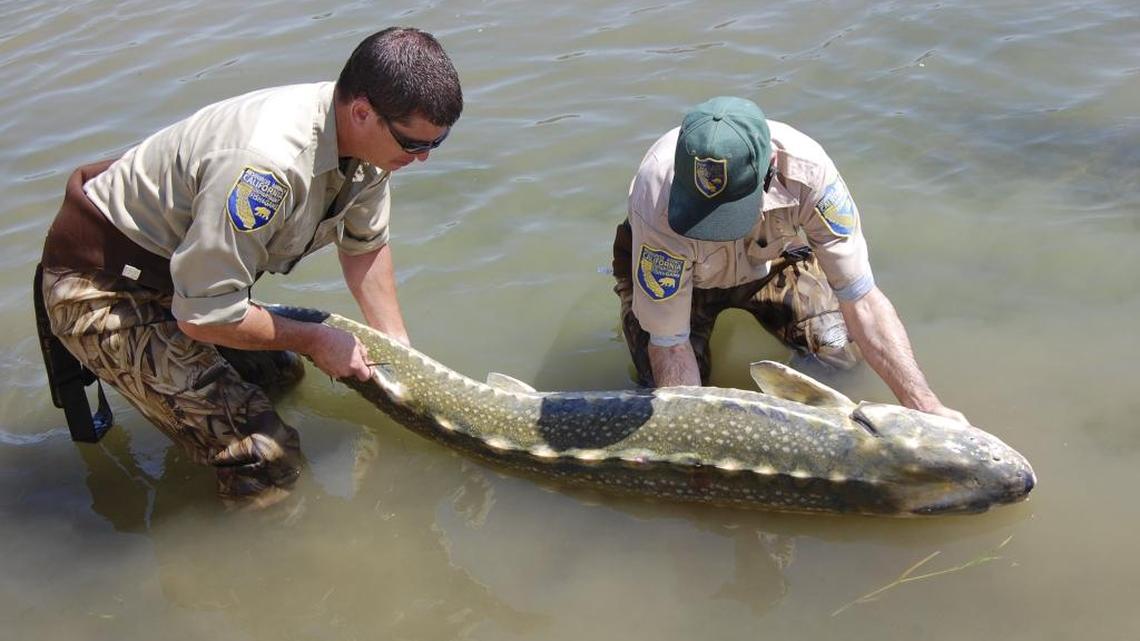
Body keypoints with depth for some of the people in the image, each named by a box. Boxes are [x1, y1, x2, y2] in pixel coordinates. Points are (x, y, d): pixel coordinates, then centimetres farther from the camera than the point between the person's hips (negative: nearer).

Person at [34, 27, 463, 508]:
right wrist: (314, 340, -17)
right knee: (265, 460, -15)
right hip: (103, 292, -9)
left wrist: (397, 350, 4)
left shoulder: (368, 135, -9)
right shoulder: (264, 165, -38)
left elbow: (364, 246, 8)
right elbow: (203, 316, -30)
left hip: (175, 262, 9)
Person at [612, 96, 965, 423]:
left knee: (847, 352, -10)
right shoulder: (657, 202, -42)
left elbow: (860, 298, -31)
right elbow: (669, 341, -32)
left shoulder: (806, 167, -38)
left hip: (770, 258, 2)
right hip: (672, 272, -2)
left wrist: (924, 404, -36)